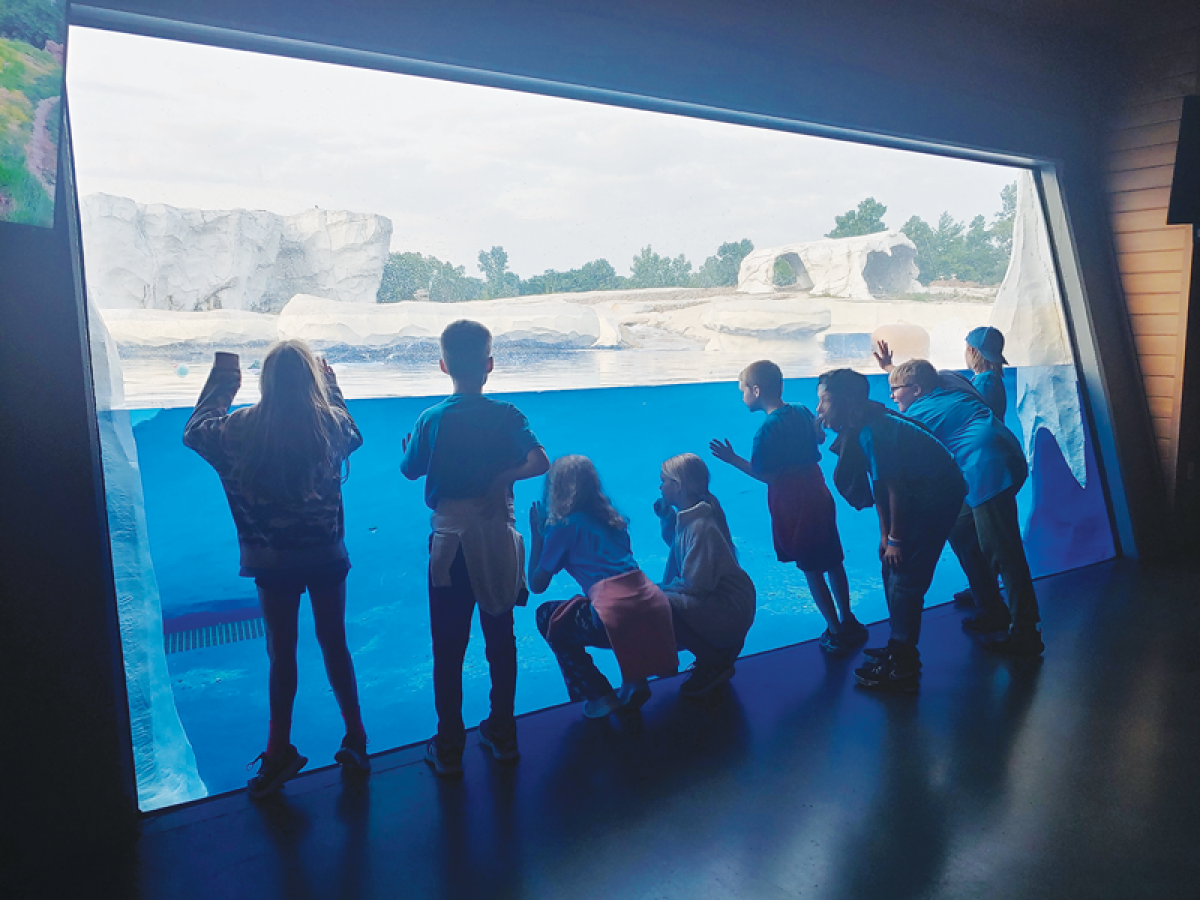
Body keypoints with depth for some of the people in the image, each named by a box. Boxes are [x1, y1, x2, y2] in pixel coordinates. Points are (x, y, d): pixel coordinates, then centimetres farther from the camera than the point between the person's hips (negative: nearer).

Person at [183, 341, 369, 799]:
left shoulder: (243, 427, -11)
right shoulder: (330, 422, -8)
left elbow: (194, 431, 10)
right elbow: (354, 435, 18)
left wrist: (221, 379, 18)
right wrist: (328, 380, 27)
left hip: (273, 558, -1)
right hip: (327, 554, 1)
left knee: (281, 651, 10)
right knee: (334, 643, 13)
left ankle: (280, 751, 19)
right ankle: (356, 741, 22)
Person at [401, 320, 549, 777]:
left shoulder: (432, 419, -9)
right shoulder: (507, 416, -6)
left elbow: (411, 470, 2)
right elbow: (540, 461, -19)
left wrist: (410, 440, 19)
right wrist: (500, 478, -12)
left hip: (451, 542, -2)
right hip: (498, 541, 2)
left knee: (448, 647, 8)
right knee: (501, 640, 15)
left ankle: (448, 748, 16)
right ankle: (502, 734, 27)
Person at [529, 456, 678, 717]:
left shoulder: (564, 526, 3)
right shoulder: (611, 516, 20)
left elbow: (537, 585, 10)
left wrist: (537, 535, 20)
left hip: (617, 614, -7)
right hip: (654, 604, 7)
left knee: (547, 616, 18)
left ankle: (600, 696, 11)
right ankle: (634, 681, 24)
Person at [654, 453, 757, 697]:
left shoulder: (700, 527, -25)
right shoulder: (687, 516, 3)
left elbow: (697, 584, -25)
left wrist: (664, 589, -11)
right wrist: (665, 513, 3)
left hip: (730, 611, -10)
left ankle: (715, 663, -4)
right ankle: (719, 652, 16)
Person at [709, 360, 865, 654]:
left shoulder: (767, 429, -21)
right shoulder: (801, 412, 2)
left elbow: (766, 475, -20)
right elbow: (820, 437, 19)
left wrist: (733, 459, -14)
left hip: (793, 504, -7)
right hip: (818, 494, 7)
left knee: (811, 569, 5)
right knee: (832, 561, 18)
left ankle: (836, 632, 12)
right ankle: (848, 621, 30)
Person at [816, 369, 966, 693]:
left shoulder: (871, 432, -24)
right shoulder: (859, 430, 6)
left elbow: (895, 487, -22)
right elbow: (880, 485, 10)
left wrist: (896, 539, -14)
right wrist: (885, 535, 10)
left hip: (937, 494, -10)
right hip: (923, 494, 10)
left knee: (905, 579, -8)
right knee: (893, 571, 15)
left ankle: (902, 669, 1)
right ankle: (899, 650, 27)